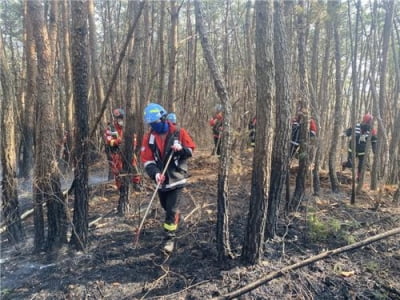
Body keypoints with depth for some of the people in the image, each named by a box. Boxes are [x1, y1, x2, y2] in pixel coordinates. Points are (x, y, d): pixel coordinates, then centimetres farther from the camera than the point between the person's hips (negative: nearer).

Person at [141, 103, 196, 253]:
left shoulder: (179, 133, -9)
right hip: (161, 180, 4)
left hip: (176, 178, -3)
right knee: (167, 207, 21)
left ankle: (170, 238, 7)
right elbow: (146, 160, -7)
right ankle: (175, 219, 51)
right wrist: (155, 173, -24)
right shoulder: (149, 137, -4)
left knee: (171, 210, -6)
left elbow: (191, 150, -1)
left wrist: (181, 149, -23)